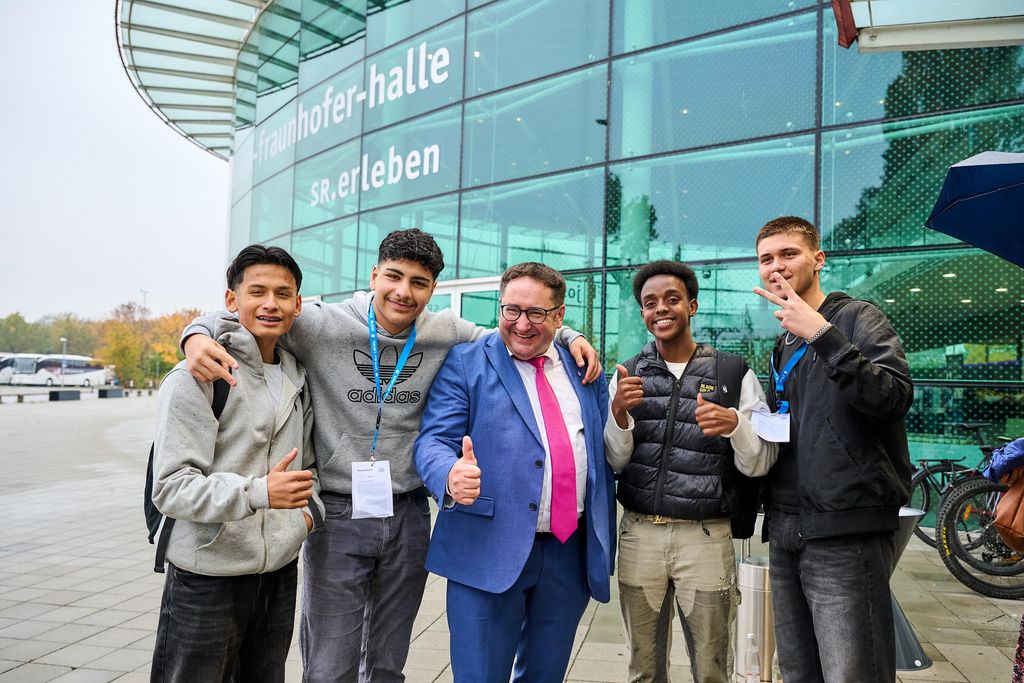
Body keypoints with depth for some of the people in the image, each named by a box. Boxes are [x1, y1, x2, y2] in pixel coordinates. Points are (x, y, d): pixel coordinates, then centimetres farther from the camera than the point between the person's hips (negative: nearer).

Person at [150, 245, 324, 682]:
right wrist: (258, 492, -32)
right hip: (208, 577, -6)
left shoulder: (296, 379, 10)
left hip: (280, 571, 6)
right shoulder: (196, 378, -11)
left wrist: (311, 508, 3)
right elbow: (170, 488, -18)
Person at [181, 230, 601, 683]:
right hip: (338, 514, -3)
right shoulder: (323, 326, -11)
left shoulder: (445, 334, -2)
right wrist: (198, 335, -24)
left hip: (408, 517, 3)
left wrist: (567, 335, 1)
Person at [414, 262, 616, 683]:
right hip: (490, 551, -4)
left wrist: (604, 544, 10)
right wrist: (451, 475, -32)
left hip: (571, 553, 4)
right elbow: (434, 440, -8)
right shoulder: (465, 363, -1)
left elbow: (603, 454, 14)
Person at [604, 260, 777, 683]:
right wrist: (619, 415, -15)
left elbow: (760, 465, -2)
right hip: (639, 534, 2)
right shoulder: (628, 376, 6)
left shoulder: (734, 373, 0)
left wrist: (734, 424, -22)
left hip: (706, 537, -2)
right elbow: (614, 462, 4)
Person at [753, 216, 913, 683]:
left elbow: (894, 398, -20)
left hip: (845, 532, -7)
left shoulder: (857, 318, -3)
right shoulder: (784, 346, 19)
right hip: (786, 532, 7)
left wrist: (821, 333, -25)